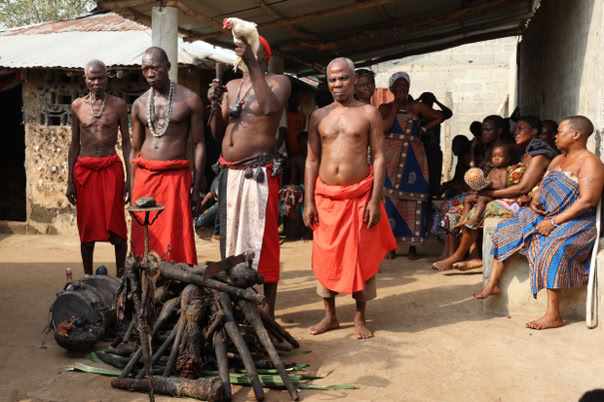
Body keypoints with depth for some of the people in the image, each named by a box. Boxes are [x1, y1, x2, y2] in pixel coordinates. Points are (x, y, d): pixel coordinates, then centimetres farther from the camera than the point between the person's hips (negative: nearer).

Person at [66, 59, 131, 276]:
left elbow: (126, 142, 4)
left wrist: (130, 178, -3)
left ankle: (121, 275, 10)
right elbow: (74, 144, 10)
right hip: (85, 169, 2)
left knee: (116, 226, -2)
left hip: (111, 168, -2)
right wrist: (70, 181, 7)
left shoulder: (118, 105, 2)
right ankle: (88, 277, 18)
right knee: (87, 227, 6)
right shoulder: (77, 106, 7)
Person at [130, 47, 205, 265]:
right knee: (143, 242, 5)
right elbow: (135, 149, 15)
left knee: (177, 242, -3)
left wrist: (197, 188, -5)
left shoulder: (189, 99, 0)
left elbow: (198, 144, 0)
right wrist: (132, 189, 11)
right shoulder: (139, 104, 11)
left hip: (176, 177, -3)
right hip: (144, 176, 4)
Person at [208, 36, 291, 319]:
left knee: (262, 240, -5)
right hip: (229, 172, 7)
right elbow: (217, 133, 15)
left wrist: (253, 66, -24)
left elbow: (270, 108, -23)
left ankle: (268, 310, 3)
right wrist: (216, 104, -2)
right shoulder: (231, 86, 17)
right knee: (231, 237, 13)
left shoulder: (278, 82, 1)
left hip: (259, 172, -7)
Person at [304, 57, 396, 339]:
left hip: (359, 196, -2)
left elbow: (379, 157, -2)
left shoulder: (368, 113, 2)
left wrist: (375, 200, -10)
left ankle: (360, 318, 19)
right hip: (325, 197, 3)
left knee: (361, 257, 3)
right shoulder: (319, 116, 9)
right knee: (325, 256, 8)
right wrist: (309, 202, 1)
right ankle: (330, 316, 23)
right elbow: (312, 160, 8)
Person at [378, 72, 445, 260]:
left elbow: (439, 117, 19)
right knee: (390, 199, -5)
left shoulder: (416, 107, 12)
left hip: (413, 158, 1)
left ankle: (412, 245, 4)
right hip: (391, 156, -1)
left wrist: (424, 130, 9)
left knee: (413, 200, -2)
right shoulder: (385, 108, 11)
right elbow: (384, 128, -7)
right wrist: (395, 106, -1)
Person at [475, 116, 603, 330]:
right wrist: (534, 201, -5)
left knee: (551, 248, -36)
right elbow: (542, 188, 20)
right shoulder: (558, 160, 16)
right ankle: (493, 284, 3)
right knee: (505, 229, 1)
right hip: (545, 215, 9)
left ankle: (553, 315, -31)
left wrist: (554, 222, -25)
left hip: (576, 222, -9)